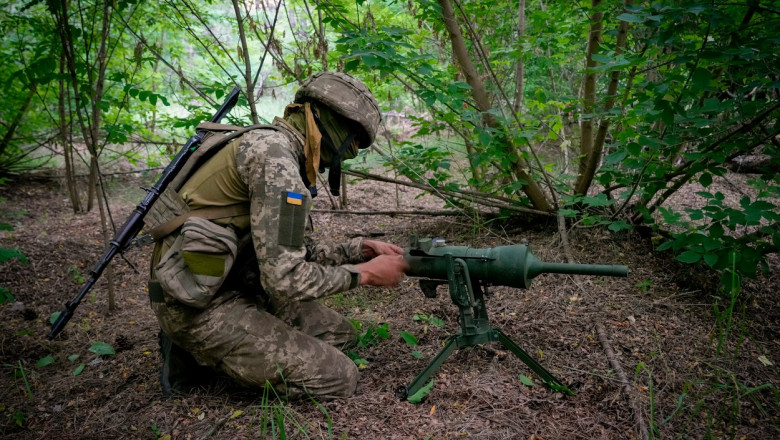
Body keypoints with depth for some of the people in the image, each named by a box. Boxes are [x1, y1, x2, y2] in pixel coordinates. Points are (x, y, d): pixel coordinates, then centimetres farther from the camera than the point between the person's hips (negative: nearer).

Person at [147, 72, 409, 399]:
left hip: (235, 287, 10)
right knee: (339, 379, -9)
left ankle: (210, 349, 10)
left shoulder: (280, 151, 11)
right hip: (199, 305, -10)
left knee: (339, 334, 14)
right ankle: (198, 353, 1)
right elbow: (285, 277, -27)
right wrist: (364, 273, -14)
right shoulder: (274, 152, -21)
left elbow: (298, 252, 15)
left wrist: (362, 250, 5)